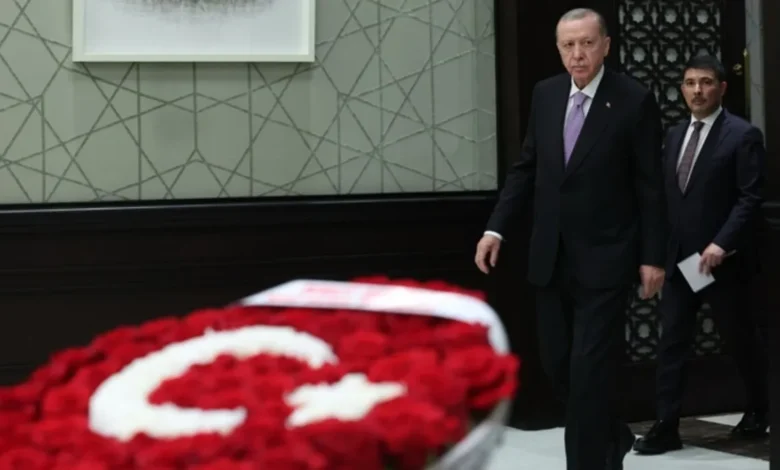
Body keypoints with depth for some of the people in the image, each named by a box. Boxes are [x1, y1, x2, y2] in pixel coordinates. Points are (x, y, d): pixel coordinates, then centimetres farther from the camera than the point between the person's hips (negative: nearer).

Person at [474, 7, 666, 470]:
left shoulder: (635, 100, -9)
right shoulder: (545, 94, 5)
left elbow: (650, 186, -7)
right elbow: (526, 168, 10)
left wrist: (653, 257, -8)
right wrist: (497, 228, 1)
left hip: (604, 259, -5)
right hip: (551, 257, 5)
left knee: (590, 370, -7)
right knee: (557, 363, 13)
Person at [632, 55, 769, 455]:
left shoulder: (742, 135, -7)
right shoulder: (674, 136, 12)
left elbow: (750, 199, -14)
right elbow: (667, 196, 14)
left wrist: (721, 244, -23)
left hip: (722, 259, -5)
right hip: (678, 258, 5)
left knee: (741, 339, 10)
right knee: (672, 341, -1)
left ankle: (759, 413, 30)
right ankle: (666, 427, -1)